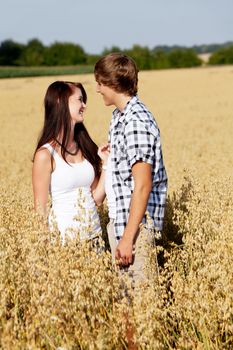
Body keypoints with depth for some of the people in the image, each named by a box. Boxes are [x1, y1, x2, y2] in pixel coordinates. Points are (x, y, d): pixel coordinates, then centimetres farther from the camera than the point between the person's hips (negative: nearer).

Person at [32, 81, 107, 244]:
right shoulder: (46, 154, -12)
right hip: (65, 237, -5)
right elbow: (40, 208, -9)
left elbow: (97, 199, 4)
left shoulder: (85, 147, 5)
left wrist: (107, 163, -3)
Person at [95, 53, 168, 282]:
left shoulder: (136, 123, -20)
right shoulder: (119, 116, 11)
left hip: (135, 223, -10)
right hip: (118, 219, 10)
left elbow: (143, 186, -23)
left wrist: (128, 238, -23)